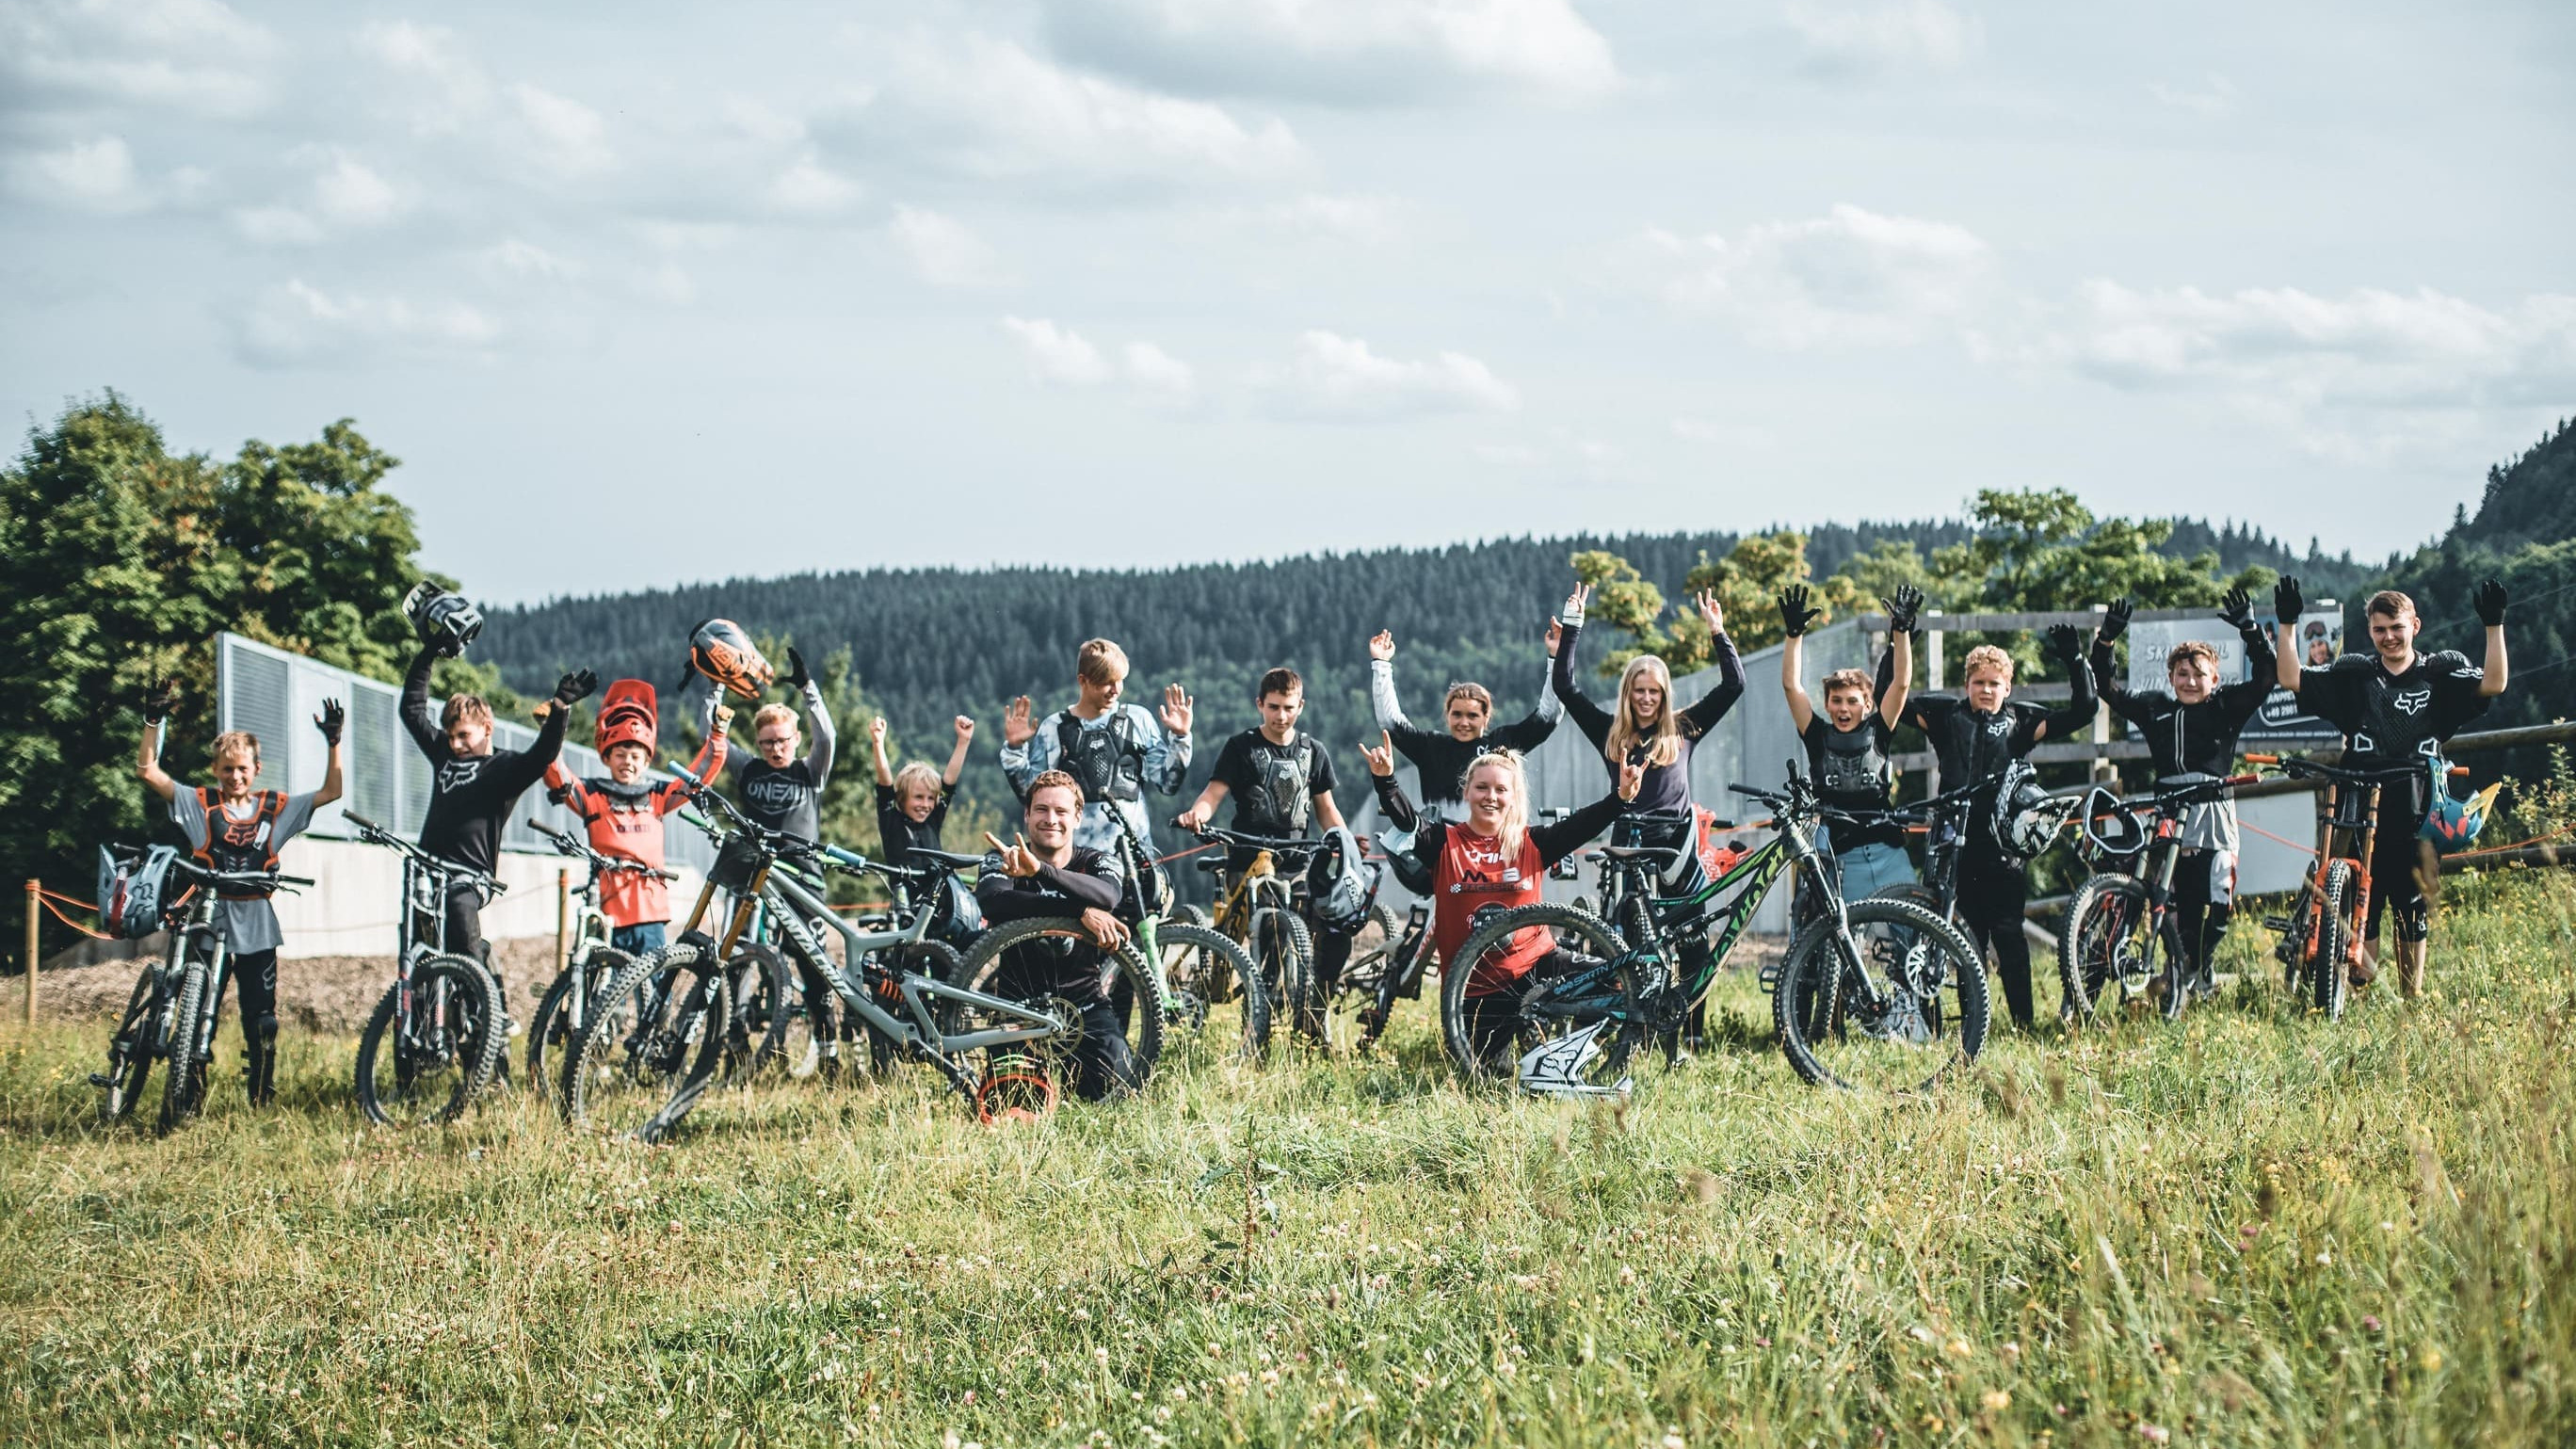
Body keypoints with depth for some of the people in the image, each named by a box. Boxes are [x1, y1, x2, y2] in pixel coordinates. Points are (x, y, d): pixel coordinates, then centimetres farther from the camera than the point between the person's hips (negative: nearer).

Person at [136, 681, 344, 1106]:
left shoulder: (275, 808, 6)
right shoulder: (201, 804, 1)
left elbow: (331, 791, 6)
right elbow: (148, 771, -4)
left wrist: (334, 743, -3)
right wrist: (153, 721, -14)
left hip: (256, 926, 1)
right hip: (210, 921, -1)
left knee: (262, 1019, 4)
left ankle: (262, 1096, 16)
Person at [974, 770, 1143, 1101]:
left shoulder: (1098, 861, 2)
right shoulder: (1002, 861, -1)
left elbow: (1107, 895, -24)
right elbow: (992, 901, -26)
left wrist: (1040, 870, -42)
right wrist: (1081, 910, -36)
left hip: (1085, 1003, 1)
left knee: (1116, 1082, -23)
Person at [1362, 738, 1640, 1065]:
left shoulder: (1531, 843, 1)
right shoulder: (1445, 843, -2)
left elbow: (1580, 826, -11)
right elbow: (1406, 820, -17)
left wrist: (1621, 797, -28)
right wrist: (1385, 780, -36)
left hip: (1534, 964, 1)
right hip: (1476, 986, -1)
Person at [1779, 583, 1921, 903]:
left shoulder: (1877, 734, 9)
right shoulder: (1819, 738, 8)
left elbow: (1900, 683, 1)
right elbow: (1791, 686, 1)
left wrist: (1902, 630, -9)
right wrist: (1794, 633, -8)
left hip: (1886, 853, 0)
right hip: (1837, 861, 0)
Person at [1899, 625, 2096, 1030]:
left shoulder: (2020, 720, 10)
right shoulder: (1947, 714, 12)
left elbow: (2080, 713, 5)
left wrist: (2075, 662, -6)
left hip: (2002, 847, -1)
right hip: (1958, 844, 1)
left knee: (2008, 935, -5)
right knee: (1970, 939, 5)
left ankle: (2023, 1022, -1)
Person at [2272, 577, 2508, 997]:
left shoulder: (2442, 671, 7)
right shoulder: (2353, 674, 9)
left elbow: (2492, 684, -8)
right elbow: (2292, 679, 1)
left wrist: (2494, 626, -17)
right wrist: (2287, 624, -7)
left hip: (2417, 814, 0)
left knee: (2414, 908, 5)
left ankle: (2412, 996, 16)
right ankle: (2362, 993, 11)